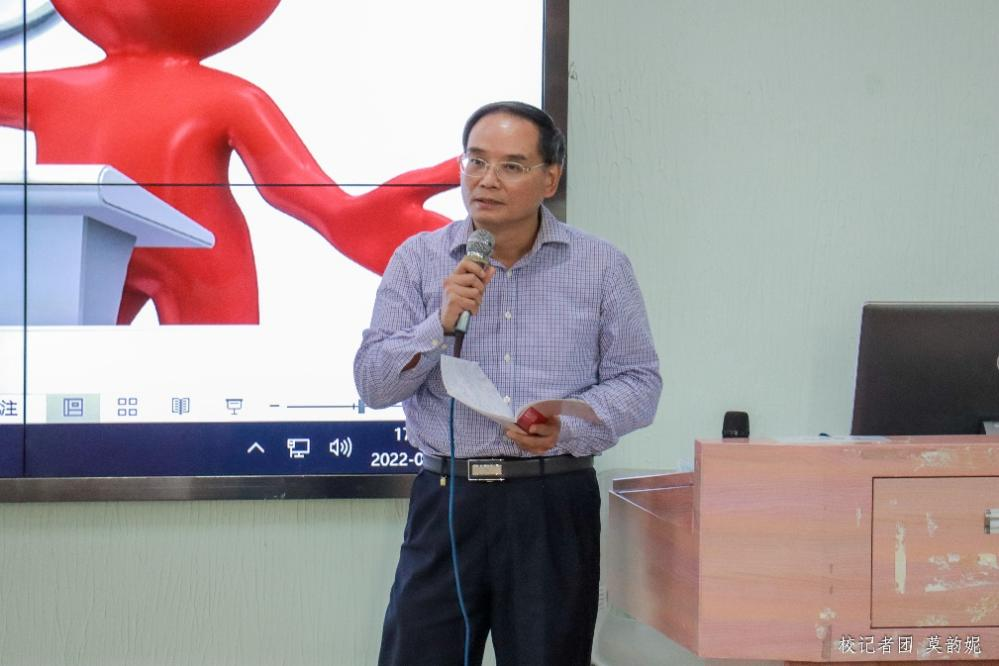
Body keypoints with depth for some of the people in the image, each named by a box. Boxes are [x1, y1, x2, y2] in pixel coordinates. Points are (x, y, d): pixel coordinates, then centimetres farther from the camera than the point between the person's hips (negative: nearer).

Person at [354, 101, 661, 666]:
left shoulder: (601, 267, 4)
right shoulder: (418, 260, 6)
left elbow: (638, 384, 2)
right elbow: (373, 382, 1)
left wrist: (567, 426, -15)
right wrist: (442, 322, -14)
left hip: (555, 506, 0)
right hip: (447, 498, 1)